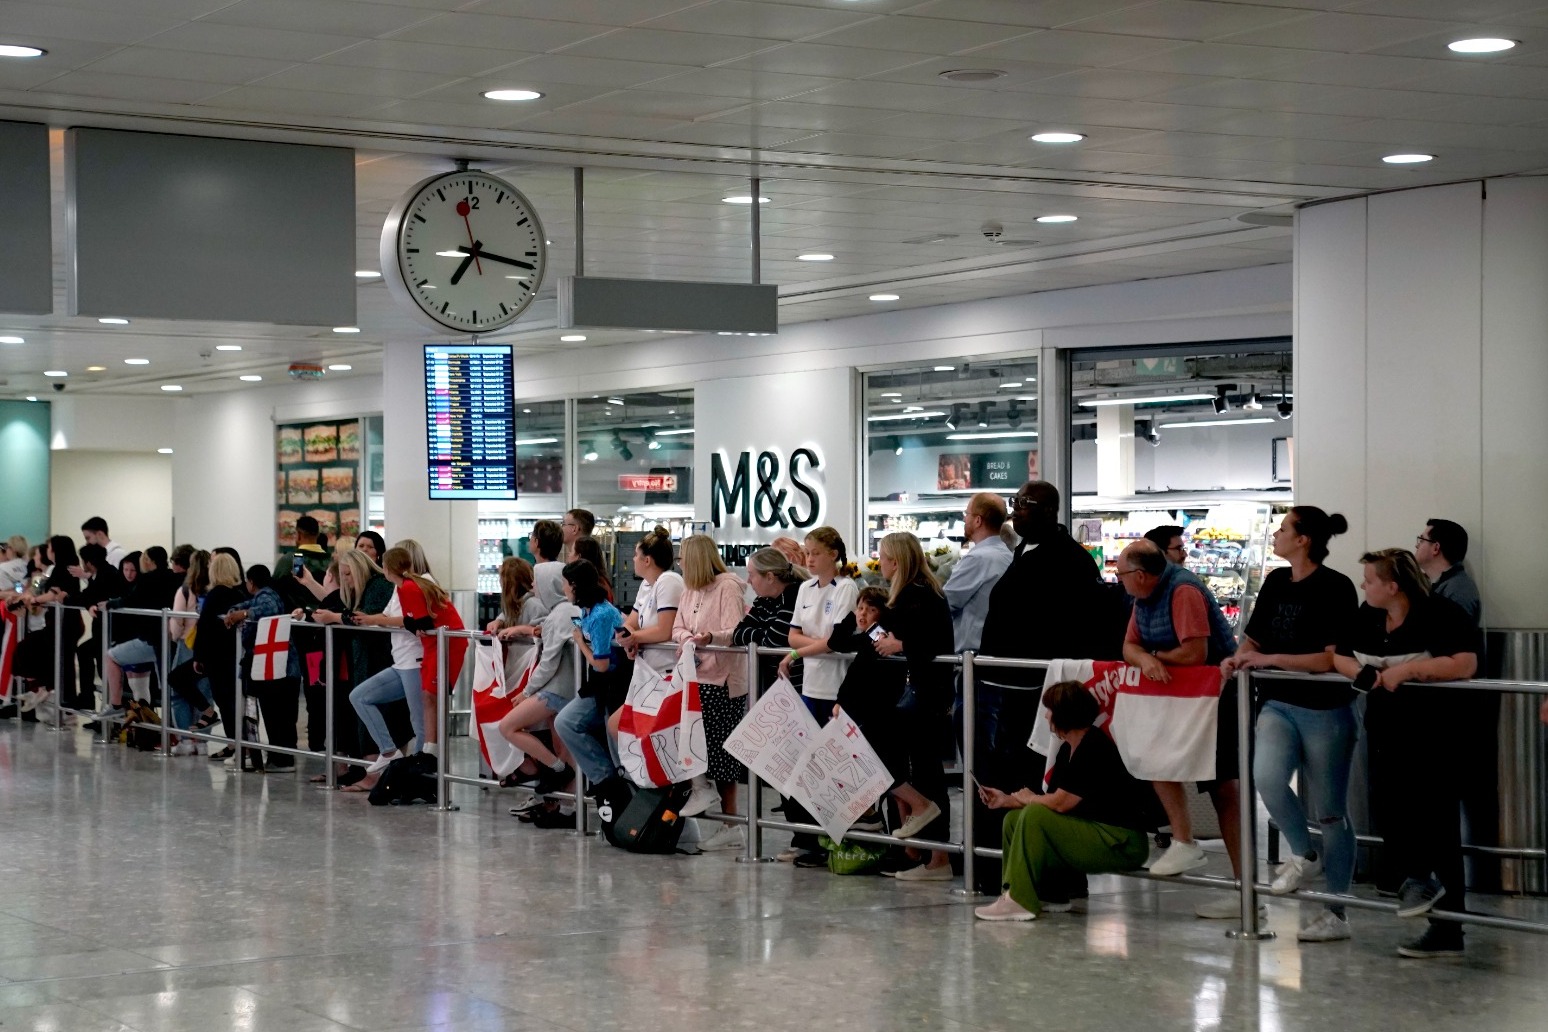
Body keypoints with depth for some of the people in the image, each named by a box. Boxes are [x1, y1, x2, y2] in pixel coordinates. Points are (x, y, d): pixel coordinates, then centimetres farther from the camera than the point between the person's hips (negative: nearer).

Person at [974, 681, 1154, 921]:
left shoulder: (1094, 748, -19)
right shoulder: (1068, 749, 11)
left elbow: (1060, 802, -21)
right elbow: (1054, 799, 13)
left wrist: (1028, 798, -2)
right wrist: (1006, 800, 10)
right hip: (1093, 831, 10)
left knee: (1035, 816, -24)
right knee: (1013, 819, 5)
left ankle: (1020, 901, -21)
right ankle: (1052, 895, 9)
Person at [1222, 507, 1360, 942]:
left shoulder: (1336, 588, -11)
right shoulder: (1276, 582, 9)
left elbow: (1333, 659, -17)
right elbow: (1254, 638, 17)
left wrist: (1270, 659, -19)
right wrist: (1240, 658, -5)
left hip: (1326, 711, -5)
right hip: (1280, 705, 5)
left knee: (1330, 811, 3)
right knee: (1265, 776, -23)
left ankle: (1336, 912, 14)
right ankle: (1304, 856, 2)